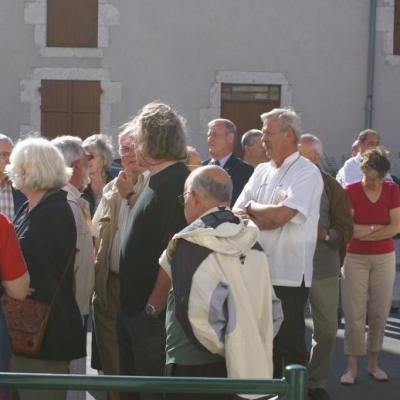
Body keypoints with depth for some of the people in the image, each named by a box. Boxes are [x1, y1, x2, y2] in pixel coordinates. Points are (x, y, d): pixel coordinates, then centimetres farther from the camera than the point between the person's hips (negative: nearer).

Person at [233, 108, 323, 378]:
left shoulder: (307, 173, -8)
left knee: (291, 345, 1)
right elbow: (236, 214, 8)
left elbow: (281, 215, -20)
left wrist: (252, 208, -2)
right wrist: (267, 215, -12)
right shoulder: (262, 171, 14)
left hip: (289, 275, -7)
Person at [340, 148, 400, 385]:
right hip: (355, 258, -2)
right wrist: (377, 228, -14)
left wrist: (364, 233, -13)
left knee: (380, 312, 6)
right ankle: (352, 367, 1)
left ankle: (374, 363, 18)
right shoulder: (351, 191, -8)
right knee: (355, 313, -4)